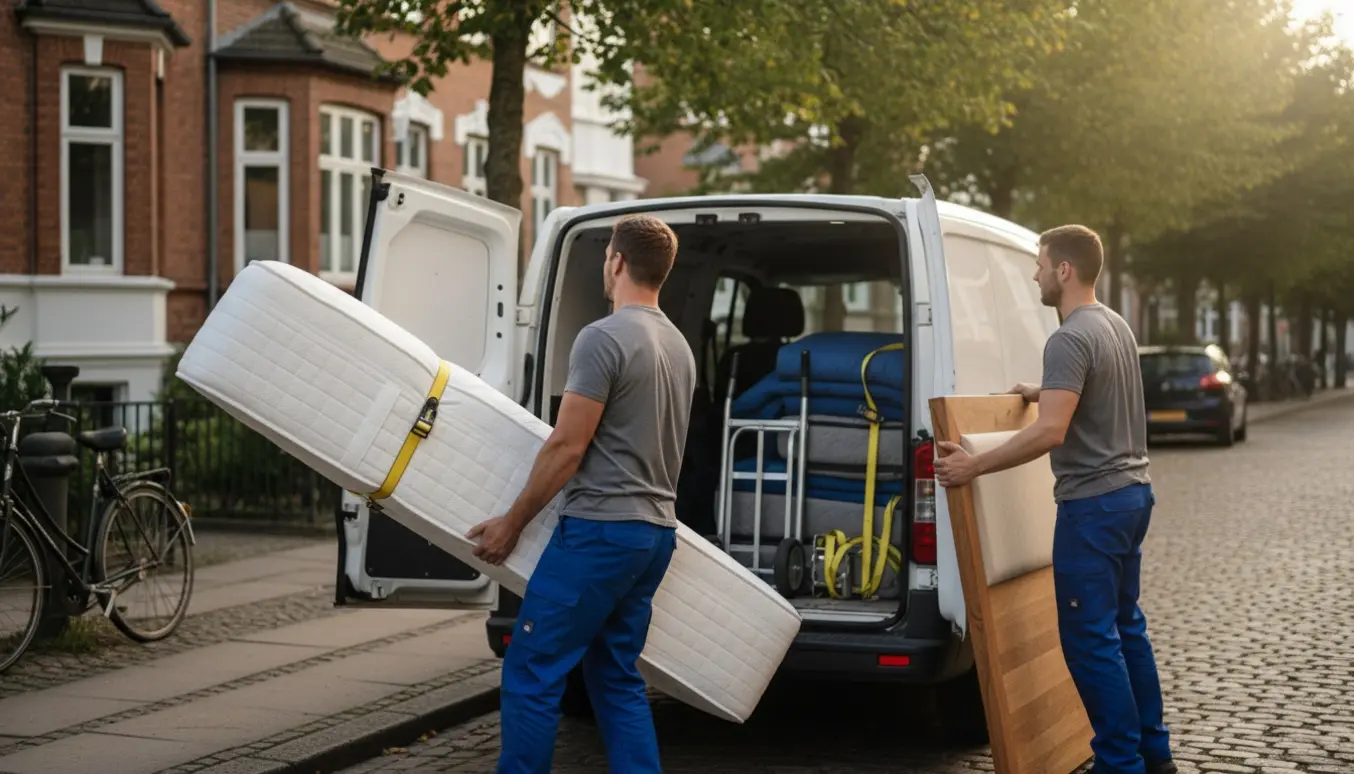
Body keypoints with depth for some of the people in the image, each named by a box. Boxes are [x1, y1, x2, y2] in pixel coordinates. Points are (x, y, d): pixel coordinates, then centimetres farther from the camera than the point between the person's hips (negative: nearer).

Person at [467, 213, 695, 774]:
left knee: (531, 672, -3)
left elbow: (567, 448, -13)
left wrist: (513, 522, -4)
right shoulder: (679, 345, 14)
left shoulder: (604, 338, -13)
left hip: (600, 527, -9)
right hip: (656, 529, 9)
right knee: (615, 675, 14)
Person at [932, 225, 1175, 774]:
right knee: (1125, 626, 17)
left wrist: (975, 466, -22)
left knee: (1089, 637, -3)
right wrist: (1045, 393, 39)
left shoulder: (1070, 339, -19)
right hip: (1132, 490, 10)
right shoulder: (1116, 326, 12)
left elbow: (1051, 433, -27)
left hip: (1093, 503, -10)